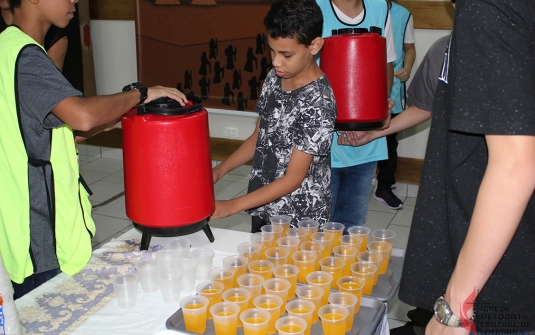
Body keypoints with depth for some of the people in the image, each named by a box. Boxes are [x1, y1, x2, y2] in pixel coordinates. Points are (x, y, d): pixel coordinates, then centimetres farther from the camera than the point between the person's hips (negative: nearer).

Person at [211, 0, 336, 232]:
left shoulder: (318, 104, -25)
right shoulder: (275, 78, -3)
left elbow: (293, 179, -22)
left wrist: (232, 206, -21)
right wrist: (219, 171, -3)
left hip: (298, 220, -6)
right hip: (262, 208, 6)